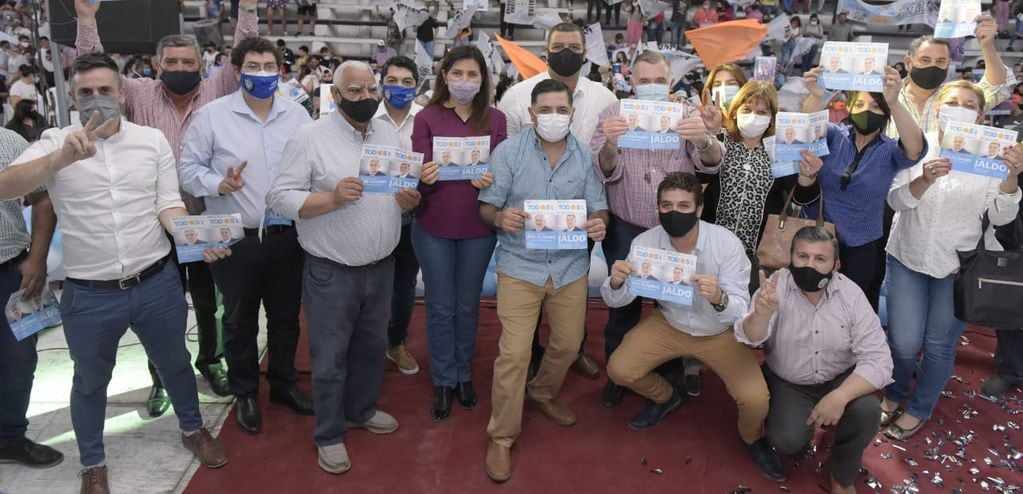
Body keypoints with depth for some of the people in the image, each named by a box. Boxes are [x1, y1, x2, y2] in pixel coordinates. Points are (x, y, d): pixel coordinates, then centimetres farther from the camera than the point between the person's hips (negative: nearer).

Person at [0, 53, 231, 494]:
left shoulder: (152, 140, -1)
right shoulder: (56, 143, -6)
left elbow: (168, 205, -2)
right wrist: (63, 157, -38)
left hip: (158, 284, 2)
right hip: (89, 295, -1)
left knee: (175, 363, 21)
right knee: (91, 381, 19)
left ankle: (193, 430, 46)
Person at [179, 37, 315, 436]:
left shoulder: (297, 114, 3)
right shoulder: (211, 115, -6)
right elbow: (189, 169, -4)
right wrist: (219, 184, -22)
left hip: (287, 235, 3)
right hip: (236, 238, -3)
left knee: (286, 315, 17)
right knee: (240, 320, 12)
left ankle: (284, 383, 38)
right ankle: (245, 393, 31)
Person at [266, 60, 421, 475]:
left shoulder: (390, 135, 6)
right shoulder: (309, 137, -12)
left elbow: (405, 195, 12)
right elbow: (280, 197, -15)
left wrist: (409, 200, -11)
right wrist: (333, 197, -28)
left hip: (381, 267, 6)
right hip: (331, 273, -5)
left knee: (372, 347, 21)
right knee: (330, 358, 8)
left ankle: (361, 410, 43)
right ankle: (329, 435, 26)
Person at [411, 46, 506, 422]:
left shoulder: (495, 119, 1)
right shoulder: (427, 118, -4)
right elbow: (420, 173, -6)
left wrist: (492, 179, -20)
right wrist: (426, 177, -29)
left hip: (478, 227, 1)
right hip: (434, 227, -1)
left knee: (468, 305, 15)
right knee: (440, 307, 9)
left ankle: (464, 374, 33)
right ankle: (443, 380, 25)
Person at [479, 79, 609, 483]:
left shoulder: (585, 156, 1)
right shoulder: (508, 151, -8)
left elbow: (598, 208, 3)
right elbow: (486, 206, -7)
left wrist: (599, 223, -20)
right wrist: (500, 217, -30)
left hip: (571, 267, 4)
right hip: (520, 267, -3)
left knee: (568, 346, 15)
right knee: (514, 354, -6)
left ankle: (542, 393, 46)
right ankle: (502, 436, 12)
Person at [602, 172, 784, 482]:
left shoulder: (727, 244, -26)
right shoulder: (645, 242, -19)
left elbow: (741, 311, -27)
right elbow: (616, 301, -12)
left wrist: (719, 299, -50)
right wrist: (615, 283, -37)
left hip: (720, 332, -2)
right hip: (668, 324, 3)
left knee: (755, 399, -19)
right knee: (619, 370, -12)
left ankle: (752, 438, 20)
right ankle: (666, 397, 24)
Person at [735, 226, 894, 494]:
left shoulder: (851, 295, -16)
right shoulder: (775, 287, -18)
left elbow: (878, 360, -18)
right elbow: (749, 339, -30)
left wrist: (839, 396, -35)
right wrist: (761, 314, -55)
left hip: (840, 379, 1)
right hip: (788, 382, -1)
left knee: (867, 410, -27)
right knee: (787, 441, -23)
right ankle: (804, 425, 16)